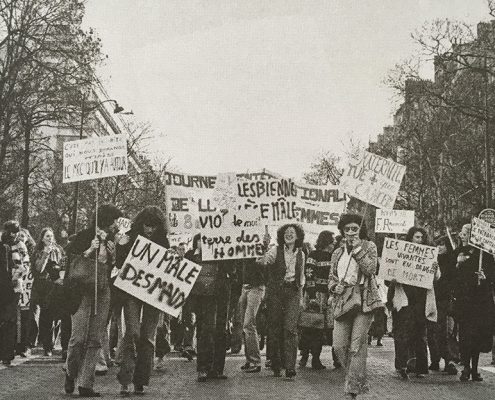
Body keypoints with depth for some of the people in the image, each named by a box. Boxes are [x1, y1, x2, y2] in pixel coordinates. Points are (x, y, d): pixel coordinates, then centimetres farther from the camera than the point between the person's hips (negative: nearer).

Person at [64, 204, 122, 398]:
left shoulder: (112, 241, 13)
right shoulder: (83, 237, -3)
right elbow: (67, 262, -7)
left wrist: (113, 256, -1)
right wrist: (89, 251, -16)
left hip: (103, 293, 5)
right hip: (83, 291, -5)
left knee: (95, 341, 0)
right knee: (79, 338, -8)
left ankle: (85, 384, 3)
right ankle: (70, 373, 19)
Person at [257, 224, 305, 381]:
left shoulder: (300, 254, 11)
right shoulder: (276, 250, 1)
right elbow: (262, 260, -18)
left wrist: (301, 297, 17)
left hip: (293, 292, 1)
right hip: (275, 291, -1)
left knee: (290, 328, -11)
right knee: (275, 328, 3)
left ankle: (290, 369, -12)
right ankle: (276, 365, 18)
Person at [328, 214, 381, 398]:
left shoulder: (368, 247, 8)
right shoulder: (337, 253, 20)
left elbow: (370, 269, -8)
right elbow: (331, 278, 20)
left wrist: (357, 249, -9)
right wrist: (335, 286, -2)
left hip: (364, 300, -4)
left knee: (357, 346, -11)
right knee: (339, 345, -5)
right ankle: (360, 381, 12)